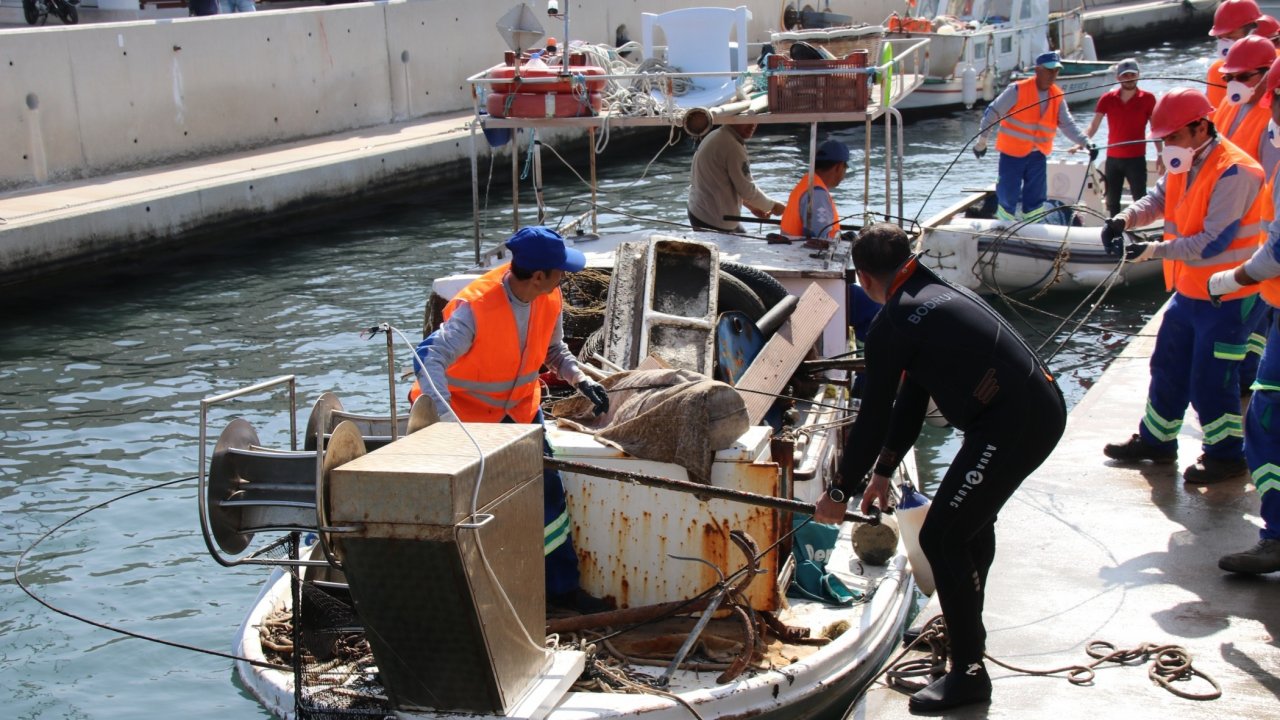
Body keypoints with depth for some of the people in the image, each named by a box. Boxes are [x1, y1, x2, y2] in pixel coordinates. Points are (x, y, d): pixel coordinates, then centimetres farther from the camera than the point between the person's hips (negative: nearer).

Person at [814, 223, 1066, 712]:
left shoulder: (893, 323, -9)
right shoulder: (938, 294, 20)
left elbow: (874, 418, -6)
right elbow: (911, 398, 24)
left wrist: (841, 492, 5)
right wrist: (884, 471, 27)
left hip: (1012, 424, -10)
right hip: (1044, 408, 10)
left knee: (942, 537, -2)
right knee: (973, 515, 28)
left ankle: (969, 672, 5)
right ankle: (965, 627, 46)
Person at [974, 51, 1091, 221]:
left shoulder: (1057, 96, 3)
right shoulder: (1018, 90, -14)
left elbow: (1067, 124, 2)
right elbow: (993, 113, -10)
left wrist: (1085, 142, -13)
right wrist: (982, 140, -10)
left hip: (1038, 155, 5)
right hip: (1012, 152, -5)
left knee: (1036, 200, 6)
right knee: (1008, 196, -2)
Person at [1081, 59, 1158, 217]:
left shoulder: (1148, 99, -4)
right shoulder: (1107, 99, 1)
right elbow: (1093, 126, -1)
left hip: (1136, 159, -3)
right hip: (1112, 159, 3)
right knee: (1112, 203, 11)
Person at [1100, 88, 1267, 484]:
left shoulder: (1234, 172, -23)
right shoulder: (1183, 165, 5)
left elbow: (1212, 242, -27)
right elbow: (1158, 199, 6)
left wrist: (1154, 250, -26)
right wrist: (1125, 218, -15)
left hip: (1227, 297, -9)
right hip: (1189, 290, 9)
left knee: (1210, 380, -2)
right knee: (1168, 367, 18)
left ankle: (1226, 455, 16)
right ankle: (1155, 440, 33)